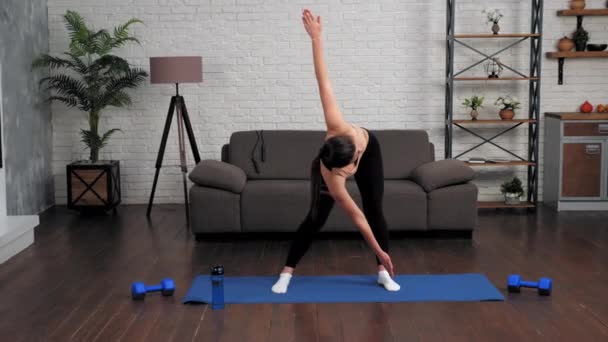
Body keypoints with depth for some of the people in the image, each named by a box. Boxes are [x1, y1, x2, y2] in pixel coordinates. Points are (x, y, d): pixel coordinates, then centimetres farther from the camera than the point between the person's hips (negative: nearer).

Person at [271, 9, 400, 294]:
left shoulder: (337, 129, -46)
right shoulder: (332, 180, -44)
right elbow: (356, 217, -32)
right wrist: (379, 251, -24)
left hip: (370, 146, 3)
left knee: (375, 209, -1)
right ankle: (287, 272, 12)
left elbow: (323, 82, -43)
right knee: (316, 218, -2)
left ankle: (383, 272, 9)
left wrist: (316, 38, -40)